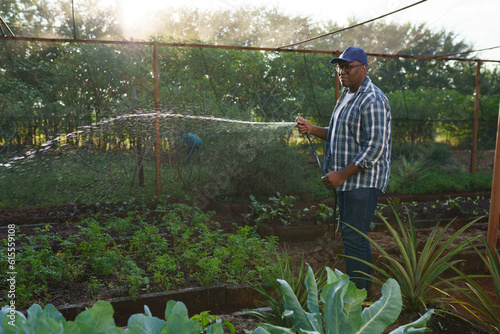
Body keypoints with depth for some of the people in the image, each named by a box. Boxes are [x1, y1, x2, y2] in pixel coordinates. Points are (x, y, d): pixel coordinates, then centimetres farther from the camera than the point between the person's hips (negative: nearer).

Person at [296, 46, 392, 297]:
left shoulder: (372, 101, -16)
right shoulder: (347, 95, 16)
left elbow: (375, 147, -22)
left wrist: (341, 174, -23)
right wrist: (312, 129, 8)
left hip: (364, 180, -10)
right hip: (348, 180, 10)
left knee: (353, 237, -7)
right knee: (353, 235, 17)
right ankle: (366, 285, 32)